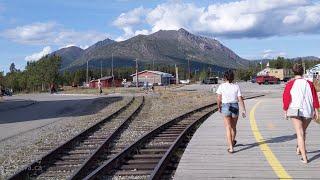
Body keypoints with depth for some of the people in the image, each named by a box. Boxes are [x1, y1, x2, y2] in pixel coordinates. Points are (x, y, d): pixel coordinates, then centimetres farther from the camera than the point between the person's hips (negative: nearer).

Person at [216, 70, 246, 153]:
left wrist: (219, 107, 10)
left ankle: (231, 148, -6)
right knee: (233, 127, 21)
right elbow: (240, 99, -5)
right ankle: (232, 142, 42)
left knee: (228, 128, 2)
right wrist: (244, 110, -1)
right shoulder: (236, 86, -2)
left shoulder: (221, 86, -5)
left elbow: (218, 98, -7)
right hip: (235, 107, 2)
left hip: (225, 107, -2)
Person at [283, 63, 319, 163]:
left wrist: (285, 111, 7)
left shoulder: (290, 84, -3)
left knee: (300, 133, -3)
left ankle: (304, 158, -9)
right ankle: (299, 149, 43)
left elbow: (286, 98, -2)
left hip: (296, 111, -3)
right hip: (308, 111, 3)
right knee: (303, 131, 24)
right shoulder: (309, 84, 5)